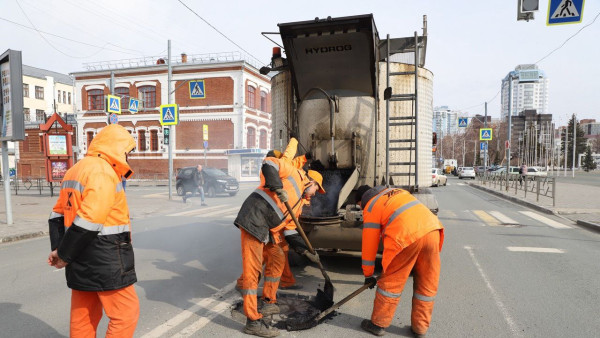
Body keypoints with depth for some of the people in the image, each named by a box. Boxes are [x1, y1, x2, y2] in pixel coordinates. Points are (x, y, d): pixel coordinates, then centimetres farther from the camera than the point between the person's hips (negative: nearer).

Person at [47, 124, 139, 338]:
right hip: (105, 261, -10)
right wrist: (64, 255, -12)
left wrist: (57, 248, 7)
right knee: (126, 313, 1)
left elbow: (58, 214, 15)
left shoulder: (76, 170, 14)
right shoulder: (104, 173, -18)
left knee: (84, 315, 19)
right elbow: (88, 222, -24)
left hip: (82, 262, 10)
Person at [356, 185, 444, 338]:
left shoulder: (370, 208, 13)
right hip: (432, 229, 6)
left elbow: (369, 245, 13)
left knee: (390, 282, 12)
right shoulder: (397, 191, 31)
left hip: (407, 236, -6)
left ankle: (378, 324, 27)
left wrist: (368, 275, 23)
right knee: (427, 284, 18)